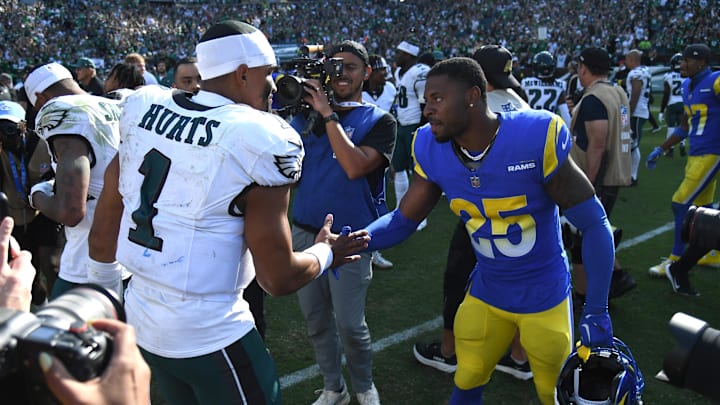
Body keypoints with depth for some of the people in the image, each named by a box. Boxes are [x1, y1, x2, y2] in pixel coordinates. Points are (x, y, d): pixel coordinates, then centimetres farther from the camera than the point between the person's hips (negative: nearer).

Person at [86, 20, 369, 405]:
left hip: (140, 318, 7)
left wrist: (106, 295, 24)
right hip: (208, 334, -7)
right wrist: (327, 251, 6)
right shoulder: (259, 141, -19)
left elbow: (103, 230, 9)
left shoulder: (144, 108, 0)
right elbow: (279, 279, -14)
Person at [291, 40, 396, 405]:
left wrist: (328, 114, -18)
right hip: (304, 232, 4)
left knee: (350, 325, -1)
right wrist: (300, 106, -9)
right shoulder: (308, 112, 8)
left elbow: (355, 167, -21)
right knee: (316, 320, 13)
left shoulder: (379, 121, -4)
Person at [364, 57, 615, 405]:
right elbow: (403, 220, -3)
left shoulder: (536, 138, -27)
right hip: (486, 294, 4)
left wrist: (597, 310, -19)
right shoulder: (432, 151, -13)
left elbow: (593, 223, -19)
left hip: (544, 296, -3)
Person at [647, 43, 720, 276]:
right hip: (695, 155, 8)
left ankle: (676, 260, 4)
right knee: (701, 207, 15)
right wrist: (660, 150, 19)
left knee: (682, 205, -7)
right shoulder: (688, 86, 11)